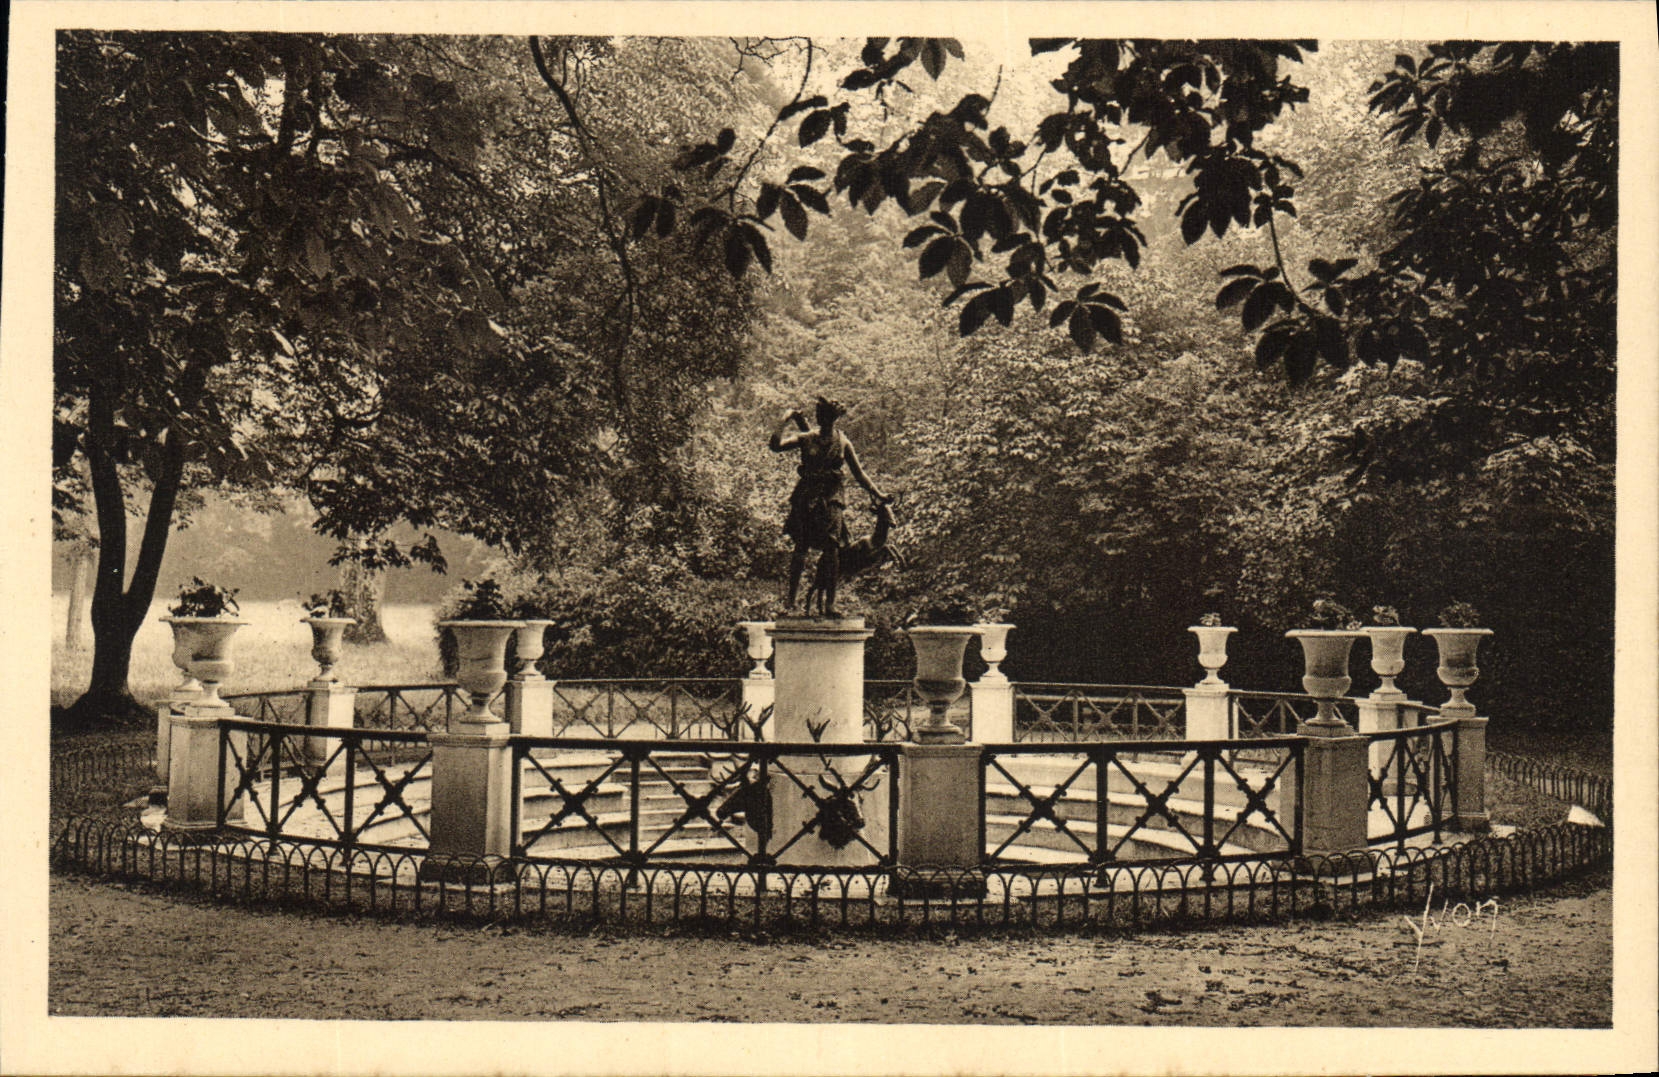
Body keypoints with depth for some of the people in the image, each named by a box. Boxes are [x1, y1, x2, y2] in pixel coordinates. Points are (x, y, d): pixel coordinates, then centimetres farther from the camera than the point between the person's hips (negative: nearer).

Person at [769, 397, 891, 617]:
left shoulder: (843, 444, 8)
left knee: (831, 551, -8)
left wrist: (877, 494, 8)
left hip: (831, 501, 0)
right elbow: (776, 445, -6)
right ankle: (792, 598, 10)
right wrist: (786, 421, -4)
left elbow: (858, 473, 14)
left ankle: (829, 603, -5)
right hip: (804, 500, 0)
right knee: (800, 549, 1)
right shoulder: (806, 438, 6)